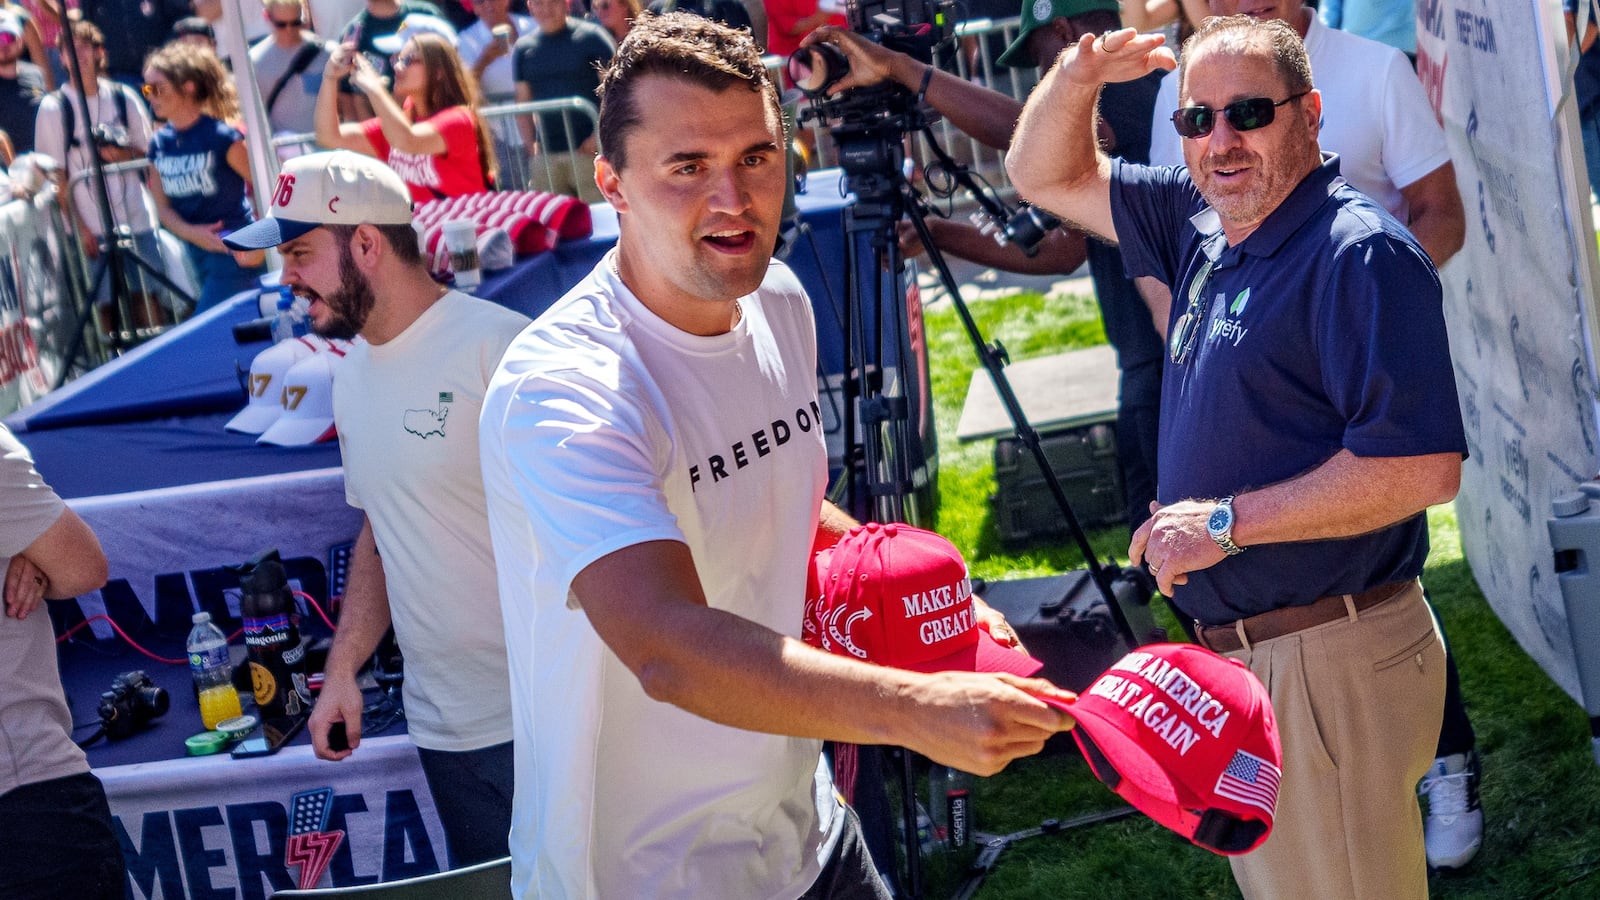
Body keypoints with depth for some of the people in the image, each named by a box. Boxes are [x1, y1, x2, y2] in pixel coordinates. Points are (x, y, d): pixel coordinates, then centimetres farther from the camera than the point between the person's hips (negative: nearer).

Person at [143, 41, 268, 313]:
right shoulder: (159, 144, 4)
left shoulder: (222, 136, -13)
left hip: (237, 253, -6)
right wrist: (191, 232, -11)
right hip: (199, 254, 6)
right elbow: (163, 206, 8)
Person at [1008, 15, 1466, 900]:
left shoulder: (1361, 254, -18)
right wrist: (1075, 78, -3)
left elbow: (1422, 467, -26)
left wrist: (1227, 522, -21)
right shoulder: (1201, 228, 9)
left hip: (1332, 662, -9)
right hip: (1237, 652, 9)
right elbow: (1047, 176, 18)